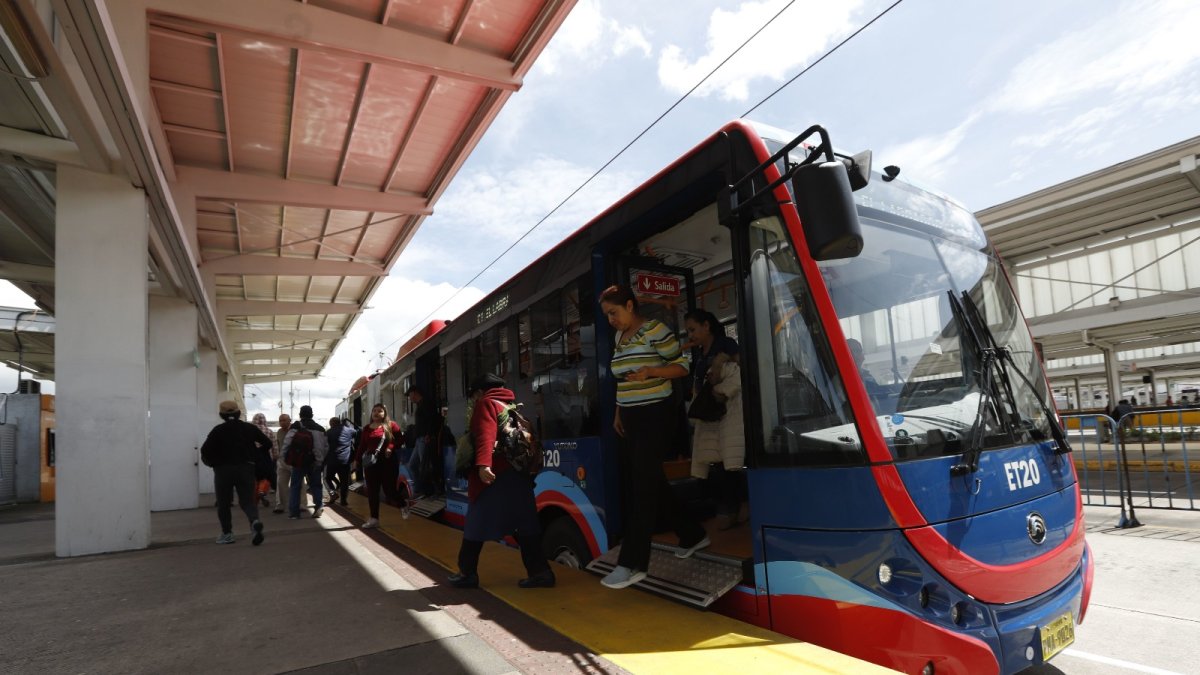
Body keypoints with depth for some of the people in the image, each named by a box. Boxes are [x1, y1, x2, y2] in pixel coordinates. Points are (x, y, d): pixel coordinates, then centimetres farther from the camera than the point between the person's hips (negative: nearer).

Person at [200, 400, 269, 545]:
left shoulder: (218, 430, -6)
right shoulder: (249, 428, 3)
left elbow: (205, 450, -12)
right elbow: (267, 443, 5)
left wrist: (212, 462, 7)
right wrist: (254, 454, 20)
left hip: (223, 470, -2)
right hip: (246, 468, 2)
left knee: (223, 503, 13)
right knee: (247, 500, 7)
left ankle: (227, 533, 15)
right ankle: (255, 521, -21)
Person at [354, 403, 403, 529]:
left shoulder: (391, 425, -2)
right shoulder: (366, 428, 10)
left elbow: (400, 438, -6)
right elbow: (362, 445, 13)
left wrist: (391, 447, -20)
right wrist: (357, 459, 11)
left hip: (387, 461, -4)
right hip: (371, 462, 4)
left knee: (389, 489, -3)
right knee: (372, 491, 4)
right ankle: (374, 519, 12)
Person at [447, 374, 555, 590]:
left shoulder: (486, 404, 1)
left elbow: (485, 435, -18)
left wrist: (483, 464, -31)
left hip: (494, 475, -7)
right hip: (518, 473, 7)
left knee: (476, 525, 5)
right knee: (526, 526, 7)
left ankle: (468, 573, 14)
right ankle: (540, 572, 3)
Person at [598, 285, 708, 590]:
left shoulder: (654, 330, -10)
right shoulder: (619, 337, 13)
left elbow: (682, 366, -10)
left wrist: (650, 371, -25)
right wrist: (618, 413, 15)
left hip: (654, 416, -8)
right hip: (631, 419, 8)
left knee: (643, 486, -6)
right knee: (652, 483, 14)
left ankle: (632, 564, -2)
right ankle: (693, 535, 32)